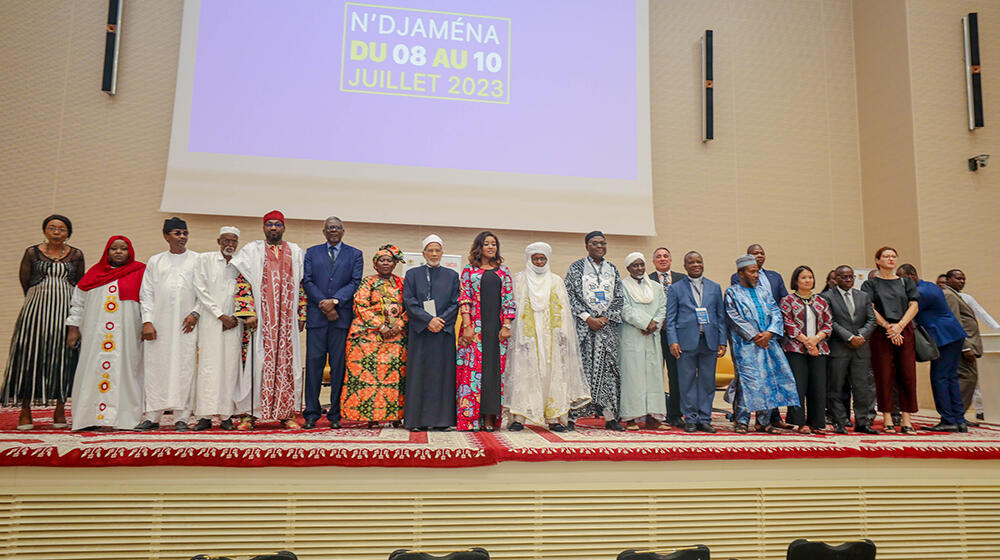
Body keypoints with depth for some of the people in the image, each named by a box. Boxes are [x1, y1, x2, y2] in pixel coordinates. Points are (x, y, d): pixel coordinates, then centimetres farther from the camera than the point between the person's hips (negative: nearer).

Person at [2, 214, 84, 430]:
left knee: (63, 354, -3)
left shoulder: (76, 255, 7)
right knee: (29, 353, -5)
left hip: (66, 307, 0)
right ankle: (25, 411, 0)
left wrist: (59, 299, 14)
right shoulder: (32, 253, 5)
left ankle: (60, 410, 2)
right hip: (36, 306, 0)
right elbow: (24, 280, 12)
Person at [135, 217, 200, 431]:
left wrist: (195, 313, -7)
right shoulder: (155, 261, 13)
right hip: (159, 323, 2)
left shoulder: (197, 260, 9)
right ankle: (153, 417, 10)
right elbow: (147, 293, 9)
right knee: (154, 368, 1)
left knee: (184, 369, -4)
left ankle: (181, 418, 2)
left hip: (186, 324, -1)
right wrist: (147, 321, -1)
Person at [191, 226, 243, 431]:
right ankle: (205, 416, -3)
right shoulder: (205, 259, 5)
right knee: (208, 366, -5)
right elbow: (201, 289, -2)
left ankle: (226, 415, 1)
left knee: (231, 366, -2)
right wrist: (220, 315, -8)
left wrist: (235, 317, -4)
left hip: (233, 322, 2)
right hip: (210, 321, -2)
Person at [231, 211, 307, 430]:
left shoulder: (295, 252, 13)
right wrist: (248, 313, -13)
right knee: (257, 362, -3)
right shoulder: (251, 251, 6)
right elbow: (242, 282, -2)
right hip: (261, 319, -2)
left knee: (288, 362, 1)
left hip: (287, 319, 2)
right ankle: (251, 413, 5)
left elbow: (302, 285, 13)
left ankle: (286, 414, 8)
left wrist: (301, 315, 5)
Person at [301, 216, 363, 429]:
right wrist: (324, 305, -8)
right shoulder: (312, 252, 15)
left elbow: (355, 282, 0)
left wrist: (334, 301, -13)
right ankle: (311, 414, 6)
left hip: (342, 316, -1)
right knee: (314, 362, -1)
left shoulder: (354, 254, 11)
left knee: (338, 364, 0)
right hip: (316, 315, 1)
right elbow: (307, 281, 5)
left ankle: (335, 414, 7)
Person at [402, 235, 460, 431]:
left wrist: (441, 320, -12)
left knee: (442, 373, 0)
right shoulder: (412, 274, 8)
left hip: (444, 332, 1)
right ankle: (417, 419, 3)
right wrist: (428, 320, -13)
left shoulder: (451, 275, 11)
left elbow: (455, 303, 4)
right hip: (420, 333, -1)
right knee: (419, 374, -2)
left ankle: (441, 418, 5)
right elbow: (408, 301, -1)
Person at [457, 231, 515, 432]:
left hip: (496, 327, 2)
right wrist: (467, 326, -9)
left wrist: (506, 326, -1)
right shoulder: (469, 270, 6)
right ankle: (472, 417, 1)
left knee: (495, 368, 0)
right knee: (473, 367, -4)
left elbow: (508, 300, 8)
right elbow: (464, 298, 0)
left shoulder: (503, 271, 13)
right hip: (475, 326, -2)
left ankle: (490, 416, 5)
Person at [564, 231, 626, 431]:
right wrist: (588, 318, -12)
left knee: (607, 367, 1)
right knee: (579, 367, -6)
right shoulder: (576, 268, 4)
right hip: (582, 325, -3)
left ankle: (610, 416, 6)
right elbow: (570, 295, -5)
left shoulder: (612, 270, 14)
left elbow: (619, 299, 9)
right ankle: (571, 415, -2)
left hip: (607, 326, 3)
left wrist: (604, 319, -5)